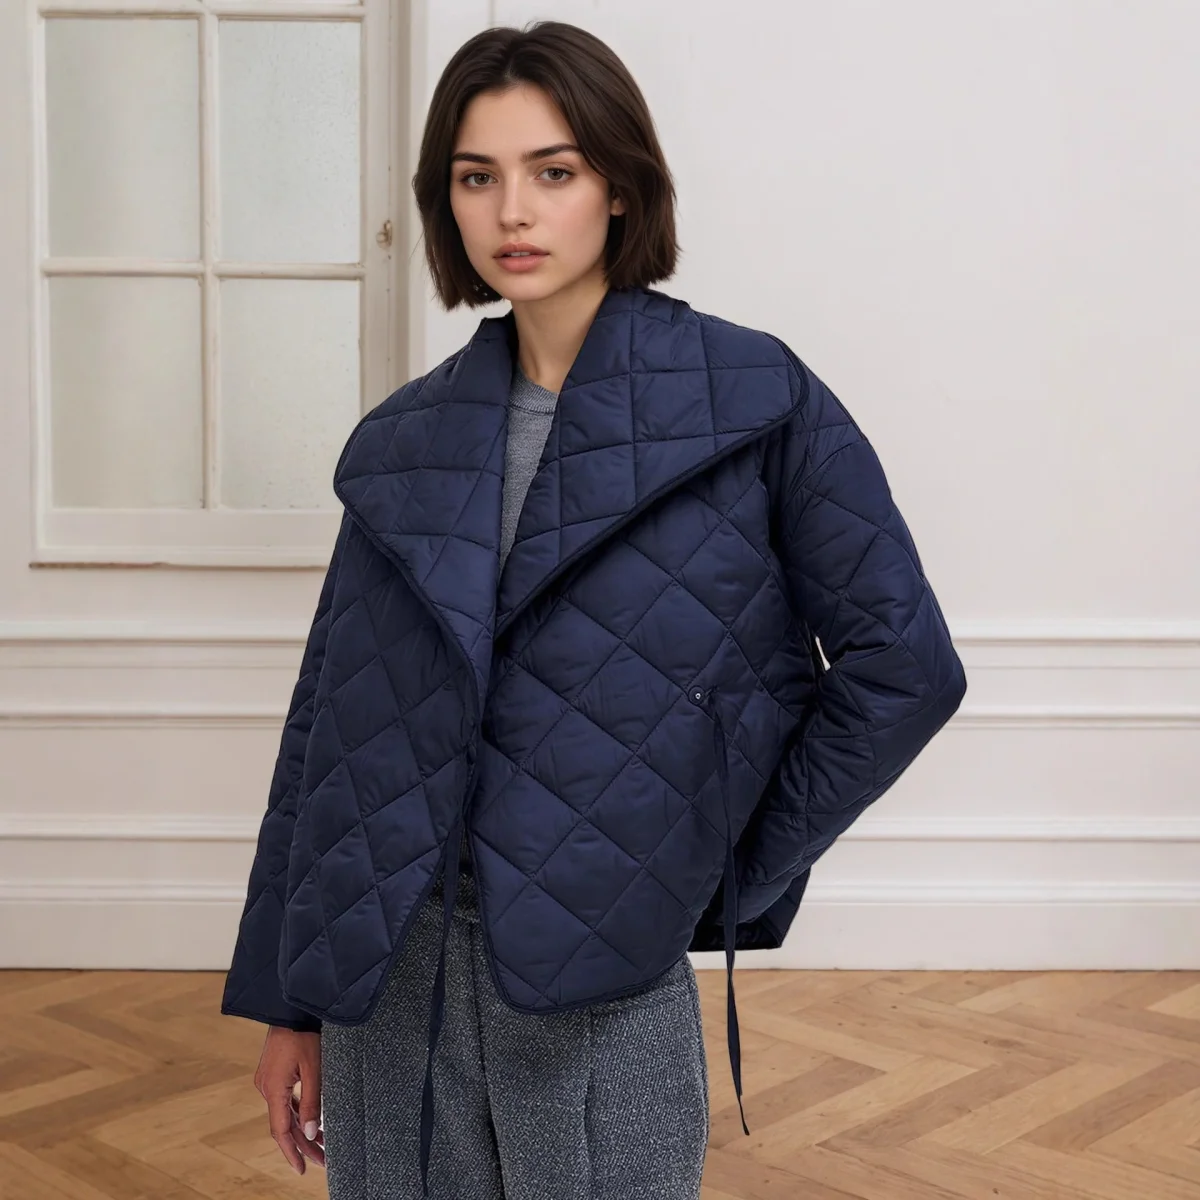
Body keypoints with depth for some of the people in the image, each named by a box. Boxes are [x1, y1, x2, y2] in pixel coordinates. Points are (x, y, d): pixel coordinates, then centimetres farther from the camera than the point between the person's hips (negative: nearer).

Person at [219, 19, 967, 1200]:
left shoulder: (753, 401, -6)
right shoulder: (402, 439, 5)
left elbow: (902, 663, -7)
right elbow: (329, 719, 8)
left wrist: (732, 874, -4)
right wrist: (285, 998, 8)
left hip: (602, 977, -3)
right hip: (387, 968, 4)